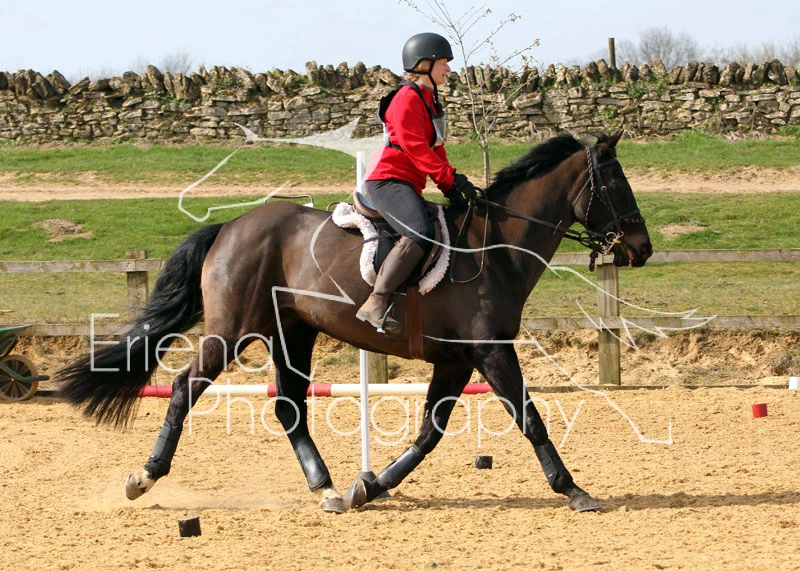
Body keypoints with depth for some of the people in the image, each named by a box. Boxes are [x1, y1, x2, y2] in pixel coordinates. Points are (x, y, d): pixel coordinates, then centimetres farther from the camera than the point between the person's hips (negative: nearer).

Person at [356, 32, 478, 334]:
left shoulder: (430, 101, 22)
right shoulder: (408, 99, -10)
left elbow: (435, 149, 23)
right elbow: (416, 148, -19)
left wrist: (451, 188, 9)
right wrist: (451, 178, -21)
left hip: (409, 185, 11)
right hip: (388, 181, -11)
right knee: (420, 235, -33)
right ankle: (376, 303, -36)